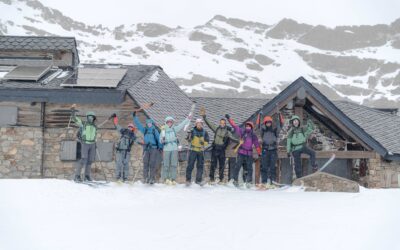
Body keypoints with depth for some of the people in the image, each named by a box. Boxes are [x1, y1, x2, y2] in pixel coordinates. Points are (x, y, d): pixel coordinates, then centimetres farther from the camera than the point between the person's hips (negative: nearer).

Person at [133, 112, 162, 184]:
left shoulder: (155, 131, 7)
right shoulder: (145, 130, 13)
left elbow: (159, 139, 6)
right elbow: (138, 124, 14)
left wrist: (160, 147, -3)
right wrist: (134, 117, 10)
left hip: (154, 148, -2)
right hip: (146, 148, 2)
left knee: (152, 164, -4)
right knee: (145, 163, -1)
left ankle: (152, 178, -2)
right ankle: (145, 178, 1)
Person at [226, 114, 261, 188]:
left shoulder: (253, 135, 6)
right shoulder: (242, 132, 5)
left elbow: (257, 144, 9)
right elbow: (234, 126, 6)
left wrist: (259, 153, 8)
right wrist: (229, 118, 4)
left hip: (249, 153, 1)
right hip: (241, 152, -1)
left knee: (249, 168, 1)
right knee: (238, 166, -6)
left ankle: (249, 181, 8)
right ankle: (235, 180, 2)